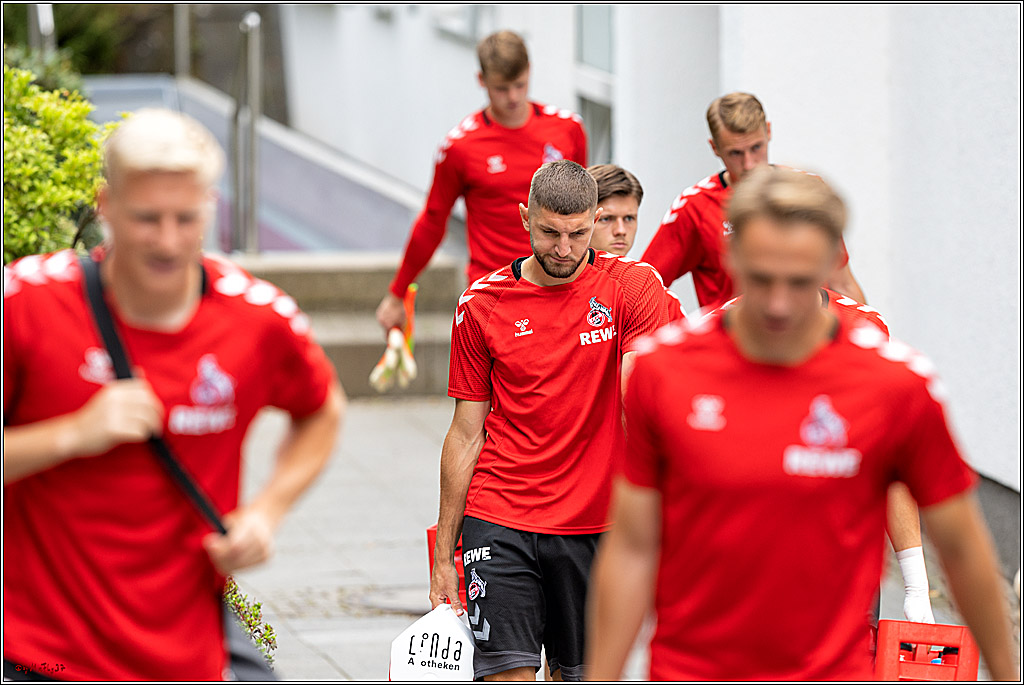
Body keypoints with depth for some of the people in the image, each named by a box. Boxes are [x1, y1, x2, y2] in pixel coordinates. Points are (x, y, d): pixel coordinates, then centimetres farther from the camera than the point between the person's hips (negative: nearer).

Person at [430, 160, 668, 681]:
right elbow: (466, 434, 7)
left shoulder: (633, 287, -2)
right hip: (499, 523, 0)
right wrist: (443, 555, 7)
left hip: (595, 523, 1)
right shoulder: (480, 305, 1)